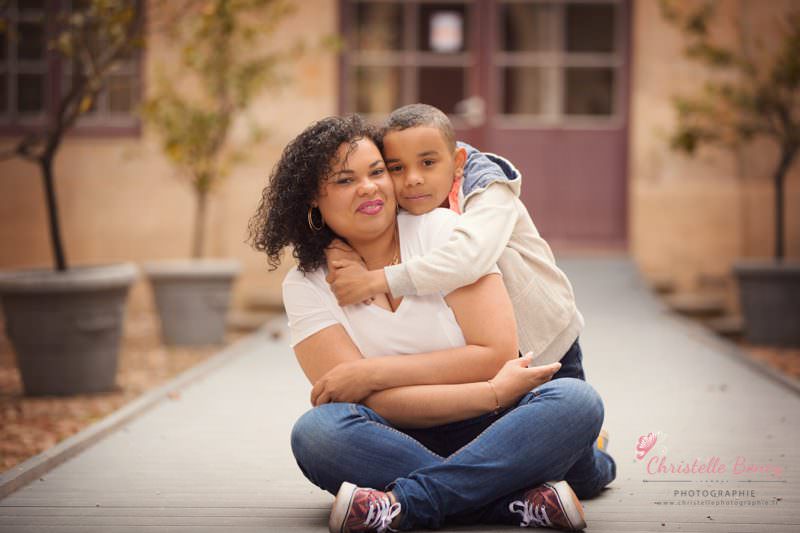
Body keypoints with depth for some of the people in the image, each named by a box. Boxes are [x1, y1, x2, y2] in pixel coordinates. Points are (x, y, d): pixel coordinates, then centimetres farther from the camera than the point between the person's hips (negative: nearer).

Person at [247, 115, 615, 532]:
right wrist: (494, 393, -23)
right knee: (314, 432, -32)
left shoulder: (443, 231, -1)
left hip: (481, 430, 1)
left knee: (577, 401, -27)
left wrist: (373, 372, -16)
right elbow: (374, 403, -13)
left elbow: (497, 354, -10)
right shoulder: (306, 286, -1)